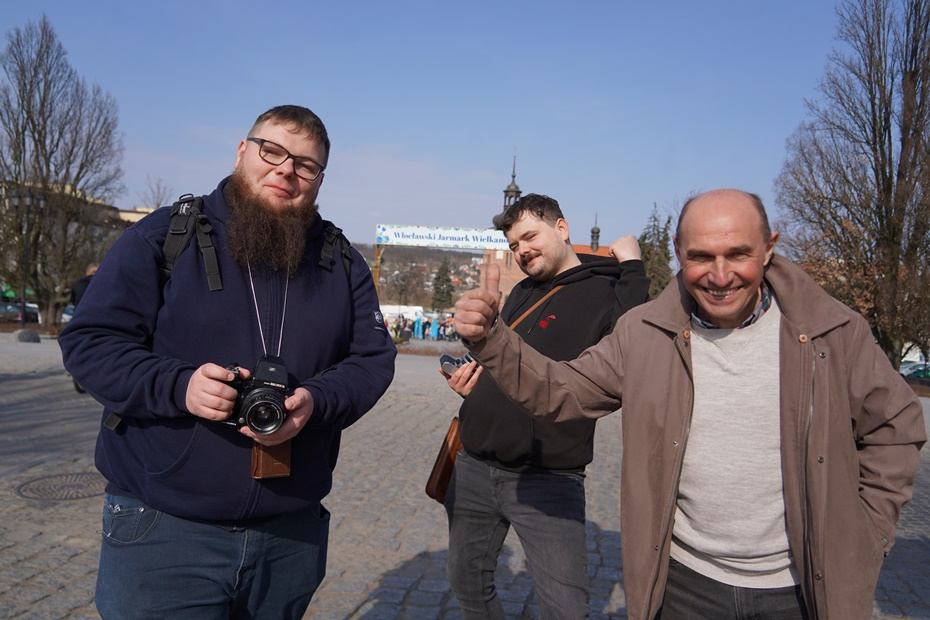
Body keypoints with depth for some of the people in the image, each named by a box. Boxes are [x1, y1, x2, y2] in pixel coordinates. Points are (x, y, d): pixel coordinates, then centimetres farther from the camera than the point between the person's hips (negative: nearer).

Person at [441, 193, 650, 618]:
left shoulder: (607, 292, -9)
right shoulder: (523, 292, 14)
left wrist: (632, 267, -26)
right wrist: (473, 378, 6)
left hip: (547, 483, -7)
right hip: (473, 471, 7)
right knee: (468, 585, 21)